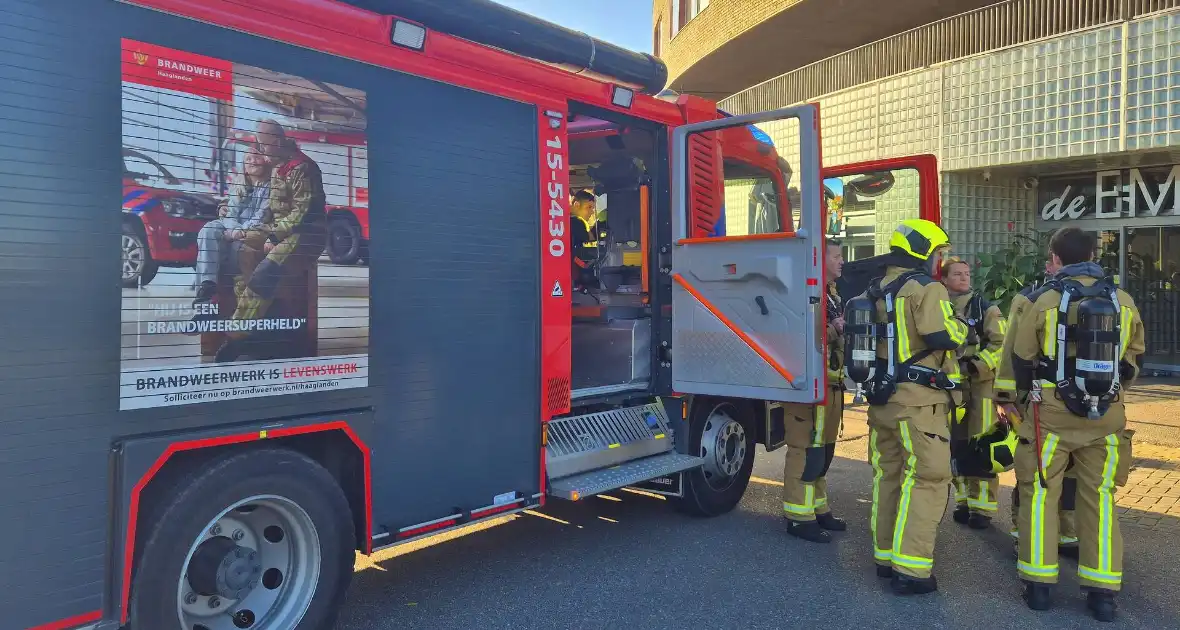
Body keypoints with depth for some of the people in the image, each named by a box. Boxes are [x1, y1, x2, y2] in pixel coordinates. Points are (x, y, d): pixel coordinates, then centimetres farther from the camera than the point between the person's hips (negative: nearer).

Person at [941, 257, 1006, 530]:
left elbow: (1001, 344, -8)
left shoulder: (985, 308, -2)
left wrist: (975, 365, -19)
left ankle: (982, 507, 5)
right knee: (957, 445, 9)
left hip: (980, 384, -3)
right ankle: (963, 501, 21)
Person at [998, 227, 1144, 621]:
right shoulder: (1123, 301, 3)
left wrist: (1021, 398, 20)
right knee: (1100, 498, 10)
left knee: (1040, 495, 7)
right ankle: (1103, 591, 14)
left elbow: (1021, 360, 1)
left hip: (1051, 413, -3)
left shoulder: (1042, 300, -7)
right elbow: (1133, 360, 16)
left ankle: (1039, 584, 12)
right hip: (1106, 416, 3)